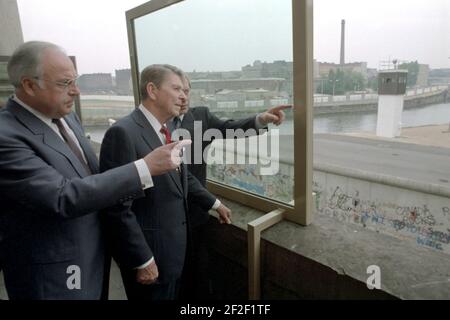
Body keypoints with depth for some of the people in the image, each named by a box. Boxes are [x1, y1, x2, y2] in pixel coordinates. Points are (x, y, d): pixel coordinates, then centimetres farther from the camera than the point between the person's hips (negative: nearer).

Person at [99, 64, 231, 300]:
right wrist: (142, 261, -19)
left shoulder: (166, 131, 5)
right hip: (150, 252, -8)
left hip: (173, 246, 8)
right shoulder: (123, 133, -22)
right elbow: (118, 207, -24)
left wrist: (215, 204, 20)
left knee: (171, 296, 25)